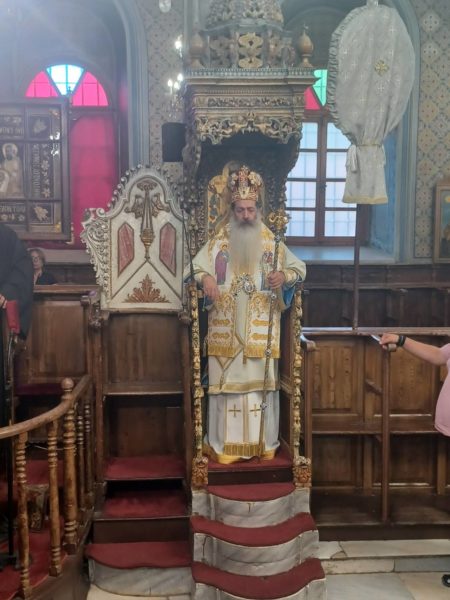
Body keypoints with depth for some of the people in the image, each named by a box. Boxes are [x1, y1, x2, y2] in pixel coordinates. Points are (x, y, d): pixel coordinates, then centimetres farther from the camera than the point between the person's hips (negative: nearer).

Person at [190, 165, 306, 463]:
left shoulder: (272, 242, 5)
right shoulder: (218, 242, 4)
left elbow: (300, 266, 6)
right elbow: (195, 266, 4)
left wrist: (285, 275, -16)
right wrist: (204, 278, -19)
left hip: (261, 330, 1)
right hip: (226, 329, 0)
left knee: (262, 382, 5)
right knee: (227, 382, 1)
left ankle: (264, 442, 17)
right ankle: (226, 444, 10)